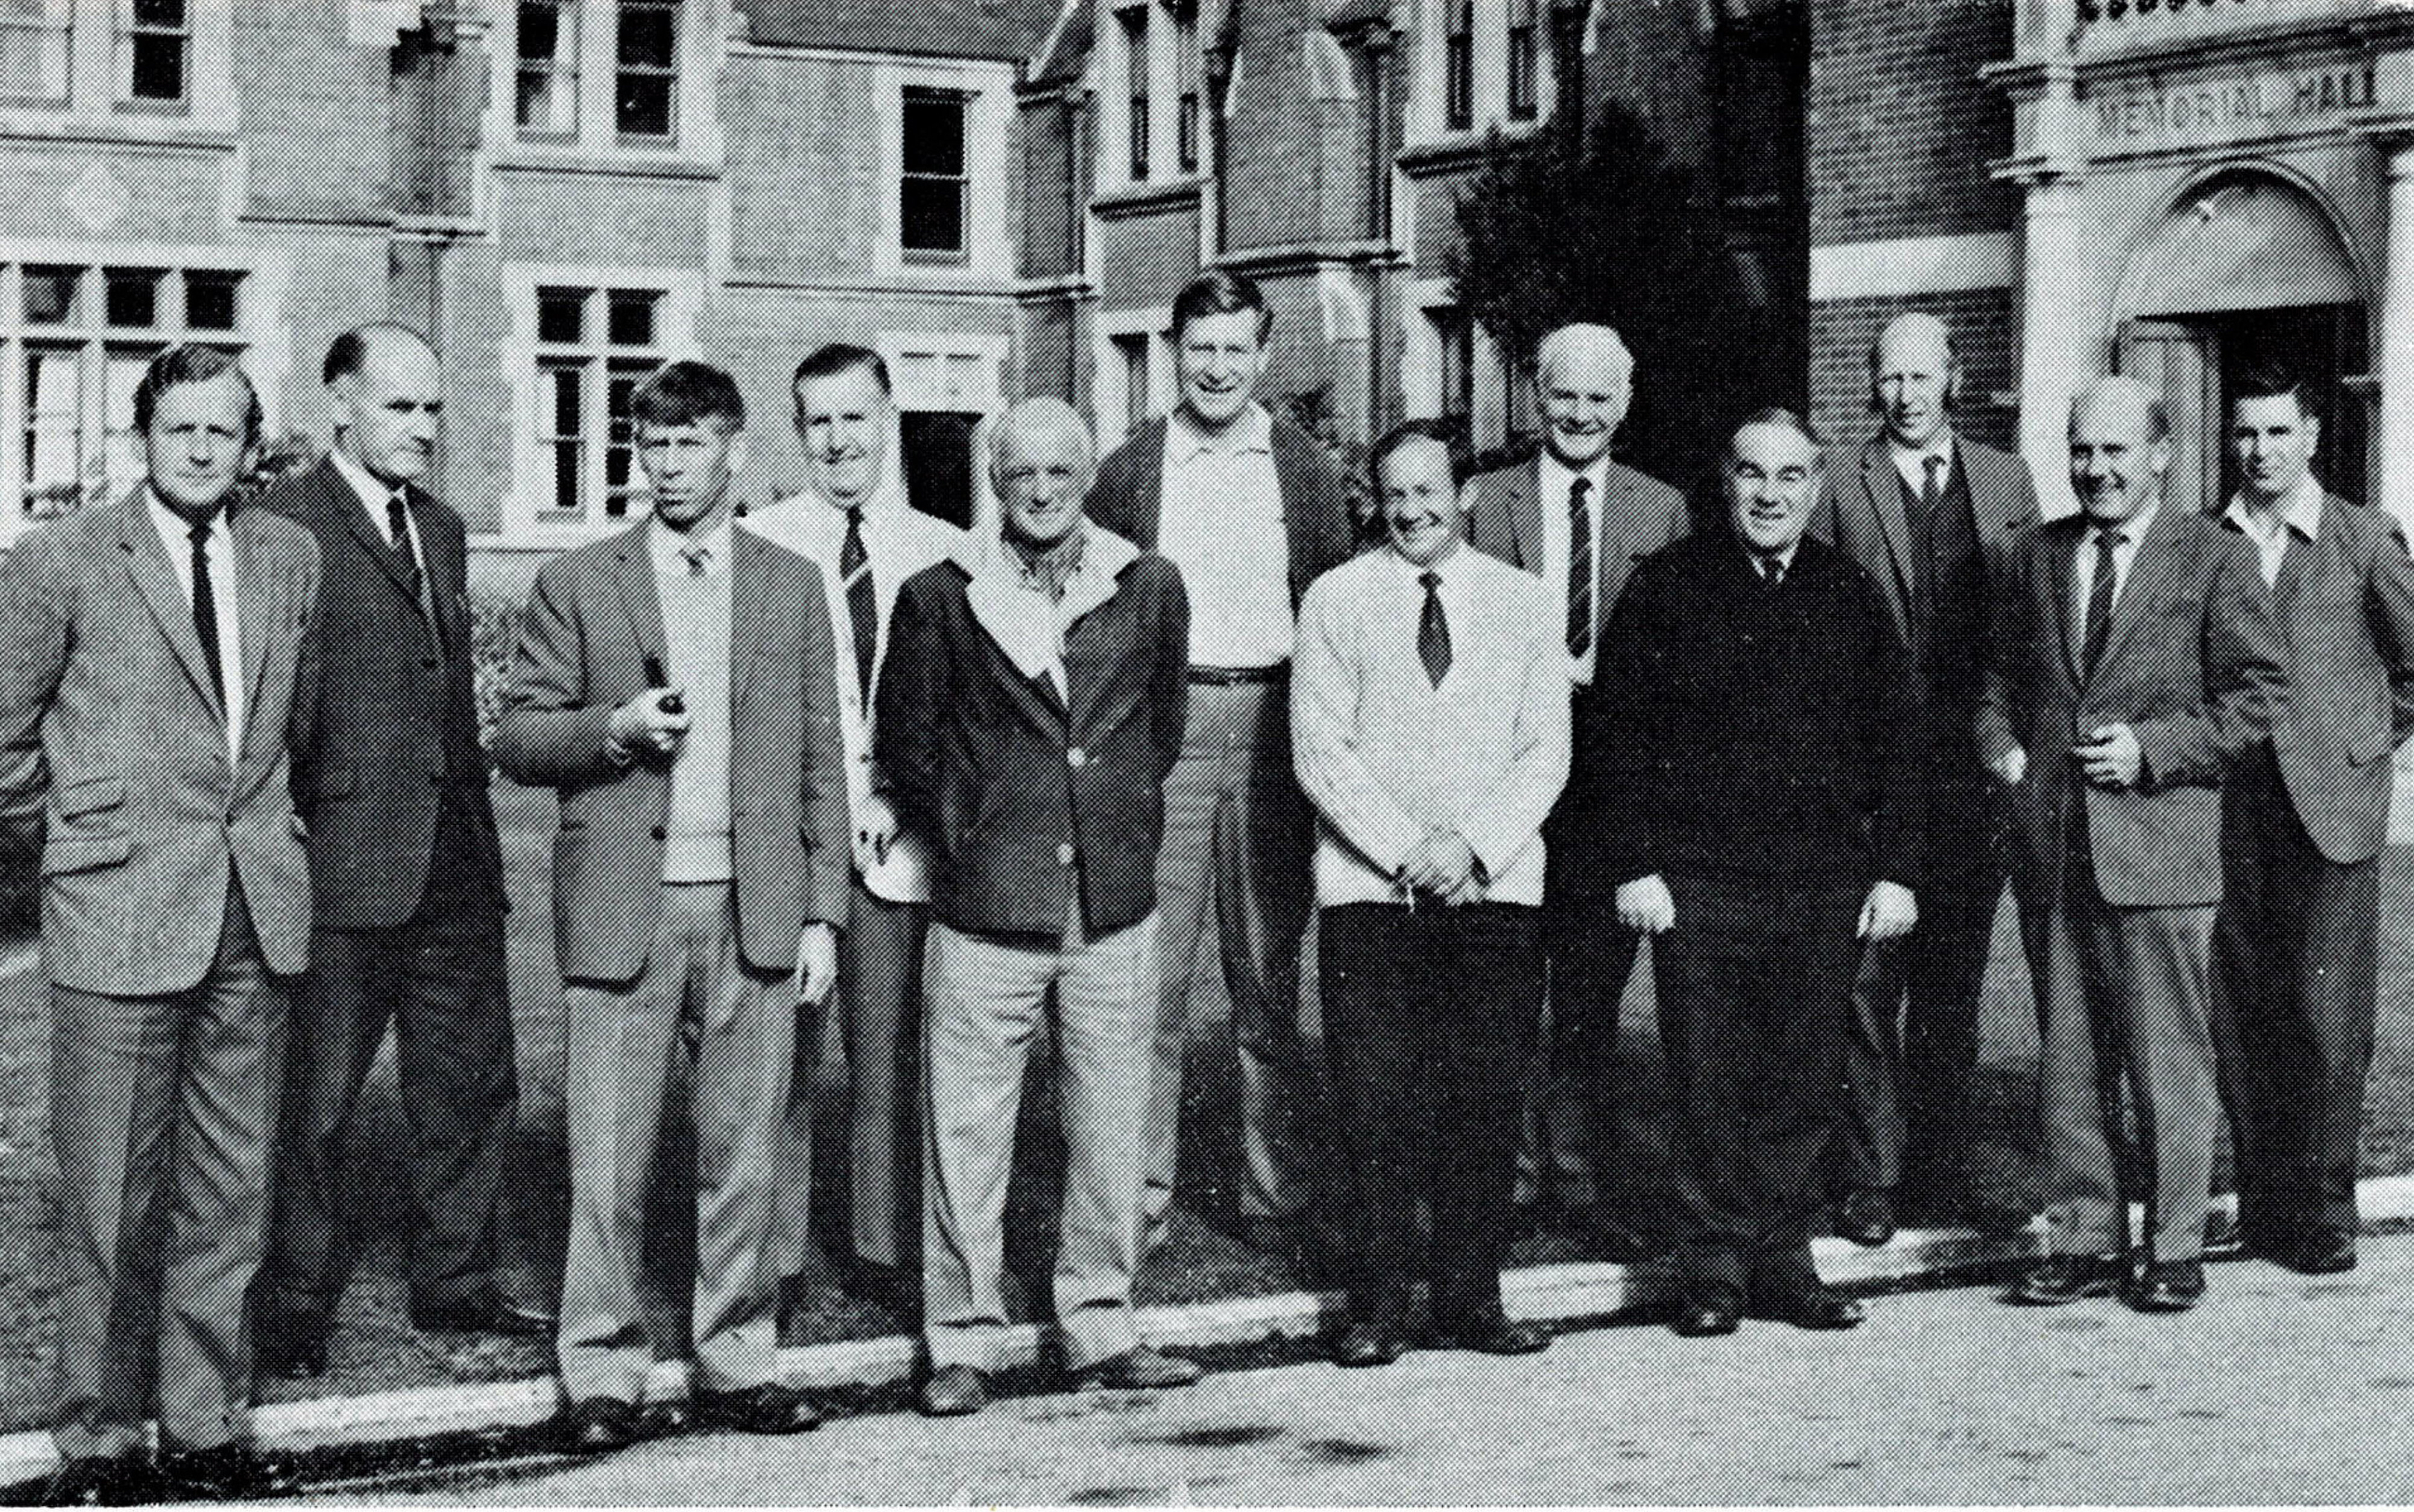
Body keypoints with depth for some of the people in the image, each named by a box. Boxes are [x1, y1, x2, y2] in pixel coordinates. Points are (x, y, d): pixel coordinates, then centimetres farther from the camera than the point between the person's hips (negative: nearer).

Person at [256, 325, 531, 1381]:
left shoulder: (442, 530, 16)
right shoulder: (284, 528, -8)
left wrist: (475, 814, 15)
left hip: (456, 859, 7)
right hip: (344, 859, -7)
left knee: (470, 1080, 13)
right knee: (316, 1098, 2)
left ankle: (455, 1285, 26)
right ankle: (296, 1312, 13)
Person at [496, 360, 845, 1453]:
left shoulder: (792, 586, 11)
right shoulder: (577, 583, 7)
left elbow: (820, 760, 10)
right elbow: (517, 739, 5)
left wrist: (822, 912, 5)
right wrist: (616, 729, -13)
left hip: (755, 910, 1)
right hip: (622, 905, -1)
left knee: (744, 1152, 6)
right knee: (608, 1159, 0)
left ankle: (737, 1365, 16)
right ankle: (602, 1376, 8)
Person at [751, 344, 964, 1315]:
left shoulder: (942, 554, 8)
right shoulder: (757, 544, 3)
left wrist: (898, 795, -5)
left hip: (899, 840, 2)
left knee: (891, 1052, 7)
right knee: (779, 1053, -1)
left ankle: (885, 1250, 17)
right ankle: (773, 1259, 8)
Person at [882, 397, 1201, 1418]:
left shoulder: (1150, 589, 6)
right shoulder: (940, 599, -1)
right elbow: (903, 742, 8)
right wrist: (962, 840, 6)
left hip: (1116, 909, 2)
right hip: (986, 911, -2)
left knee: (1108, 1130, 9)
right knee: (966, 1131, 1)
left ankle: (1100, 1333, 21)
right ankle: (961, 1344, 12)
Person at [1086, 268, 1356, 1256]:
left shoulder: (1307, 471, 8)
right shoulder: (1131, 471, 6)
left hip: (1271, 724, 1)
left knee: (1269, 974, 6)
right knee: (1151, 973, -1)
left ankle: (1273, 1193, 13)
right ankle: (1141, 1192, 6)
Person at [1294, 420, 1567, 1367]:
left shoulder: (1524, 603, 10)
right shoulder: (1336, 601, 5)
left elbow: (1545, 753, 4)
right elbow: (1320, 753, -1)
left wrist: (1471, 847, -10)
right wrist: (1405, 853, -11)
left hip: (1494, 888, 1)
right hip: (1367, 890, -1)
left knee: (1486, 1102, 0)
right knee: (1376, 1103, -4)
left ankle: (1470, 1298, 9)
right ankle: (1378, 1306, 4)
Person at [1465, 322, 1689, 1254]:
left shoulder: (1663, 511, 9)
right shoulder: (1487, 502, 5)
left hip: (1614, 776, 1)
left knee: (1593, 988, 6)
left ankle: (1582, 1177, 14)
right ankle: (1511, 1170, 11)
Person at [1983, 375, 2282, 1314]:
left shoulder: (2215, 558, -1)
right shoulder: (2039, 554, 13)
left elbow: (2256, 698, -4)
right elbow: (2001, 674, 22)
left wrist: (2152, 750, -12)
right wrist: (2001, 746, 3)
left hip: (2158, 847, -5)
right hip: (2051, 845, 5)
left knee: (2168, 1057, 1)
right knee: (2068, 1060, 10)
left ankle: (2174, 1251, 11)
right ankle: (2084, 1242, 19)